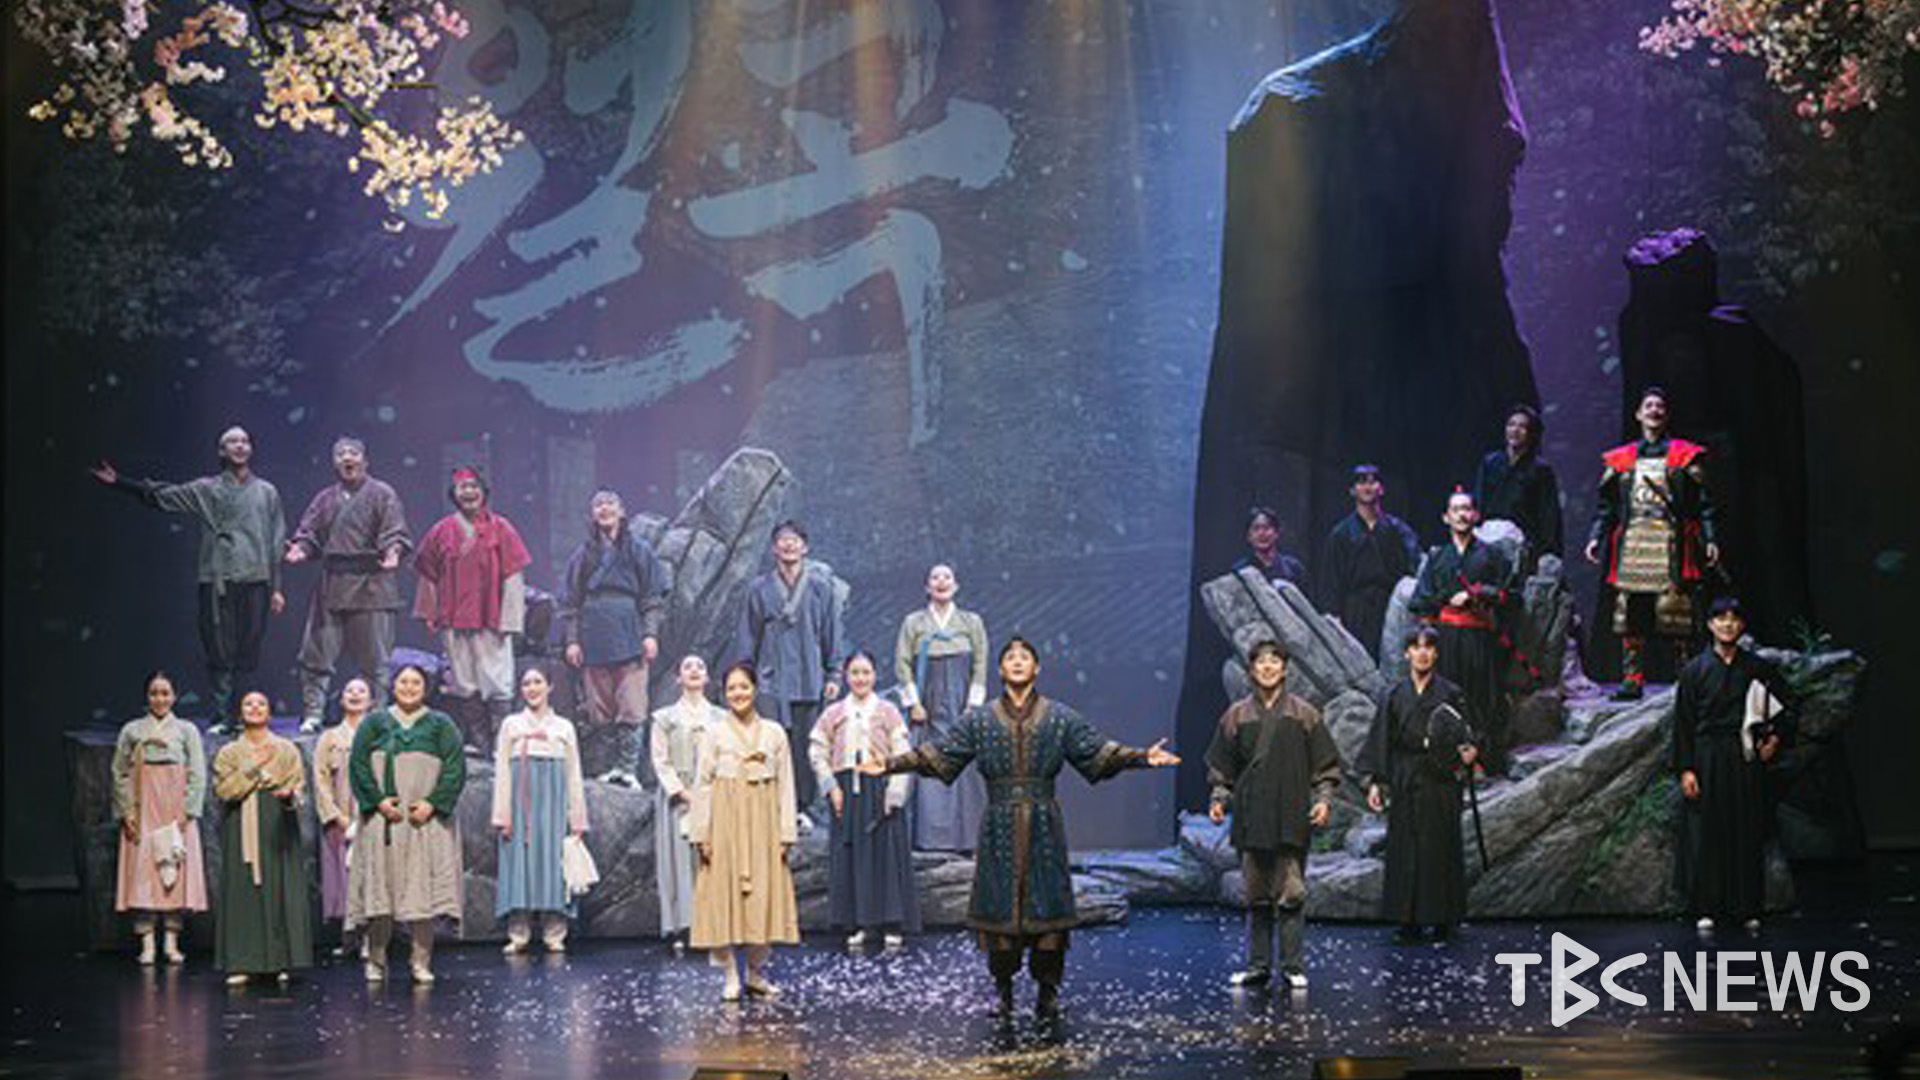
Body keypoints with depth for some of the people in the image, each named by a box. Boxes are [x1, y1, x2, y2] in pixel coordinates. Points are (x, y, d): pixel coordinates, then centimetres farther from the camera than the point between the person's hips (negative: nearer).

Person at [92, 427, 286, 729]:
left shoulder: (267, 492, 13)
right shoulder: (205, 490, 11)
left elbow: (277, 542, 12)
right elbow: (160, 496, 11)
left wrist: (276, 588, 7)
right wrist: (119, 483, 2)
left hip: (255, 580, 0)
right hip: (217, 580, 0)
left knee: (250, 653, -1)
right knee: (220, 653, -3)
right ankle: (222, 717, 0)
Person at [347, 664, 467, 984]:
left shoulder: (441, 725, 11)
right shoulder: (375, 724, 13)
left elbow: (456, 767, 2)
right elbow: (358, 764, 5)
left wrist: (432, 803, -11)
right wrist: (378, 801, -9)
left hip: (425, 818, -1)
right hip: (383, 818, 1)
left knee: (422, 889, -6)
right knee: (379, 885, -4)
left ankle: (422, 963, -3)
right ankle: (376, 960, 5)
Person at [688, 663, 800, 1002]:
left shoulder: (774, 733, 8)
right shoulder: (714, 733, 3)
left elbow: (785, 785, 9)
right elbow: (702, 784, 1)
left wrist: (786, 832, 2)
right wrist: (702, 833, -6)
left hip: (763, 822, 2)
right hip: (726, 819, -2)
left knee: (765, 895, 1)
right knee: (724, 895, -4)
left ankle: (755, 973, 13)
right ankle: (730, 976, 4)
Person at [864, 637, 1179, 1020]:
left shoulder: (1060, 718, 7)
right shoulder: (980, 720, 8)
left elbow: (1097, 752, 4)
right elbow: (940, 755, 6)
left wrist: (1143, 757, -8)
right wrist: (890, 765, -2)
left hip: (1044, 827, 0)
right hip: (999, 827, 1)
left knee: (1046, 902, -3)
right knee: (999, 902, 0)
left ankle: (1048, 992, 6)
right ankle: (1003, 991, 11)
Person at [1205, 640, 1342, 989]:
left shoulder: (1304, 714, 5)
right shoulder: (1236, 716, 9)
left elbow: (1326, 765, 7)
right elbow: (1221, 766, 14)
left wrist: (1324, 798, -5)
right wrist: (1219, 799, 1)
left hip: (1291, 819, -2)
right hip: (1250, 820, 2)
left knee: (1291, 894, -5)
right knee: (1256, 896, 6)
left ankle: (1293, 966, 0)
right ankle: (1258, 965, 13)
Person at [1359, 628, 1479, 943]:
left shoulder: (1451, 695, 4)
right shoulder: (1394, 696, 6)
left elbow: (1468, 736, 4)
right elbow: (1380, 742, 5)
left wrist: (1469, 751, -18)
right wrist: (1373, 782, -3)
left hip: (1441, 784, -1)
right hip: (1404, 784, 1)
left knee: (1441, 849, 0)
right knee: (1405, 852, 0)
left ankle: (1442, 918, 7)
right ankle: (1409, 921, 4)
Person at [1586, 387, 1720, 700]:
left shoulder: (1685, 456, 11)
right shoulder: (1620, 460, 18)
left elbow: (1703, 503, 6)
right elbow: (1607, 504, 17)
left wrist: (1709, 539, -4)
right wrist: (1596, 536, 4)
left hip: (1670, 543, -3)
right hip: (1631, 542, 3)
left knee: (1676, 613, -8)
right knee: (1630, 615, -2)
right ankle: (1632, 679, 0)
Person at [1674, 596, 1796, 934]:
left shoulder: (1757, 668, 5)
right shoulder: (1695, 670, 1)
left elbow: (1790, 704, 15)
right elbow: (1682, 724, 0)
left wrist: (1775, 740, 3)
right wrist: (1685, 769, -7)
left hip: (1746, 759, 1)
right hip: (1707, 761, -1)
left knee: (1747, 834, 2)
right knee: (1706, 834, -1)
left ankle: (1747, 908, 8)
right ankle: (1706, 908, 5)